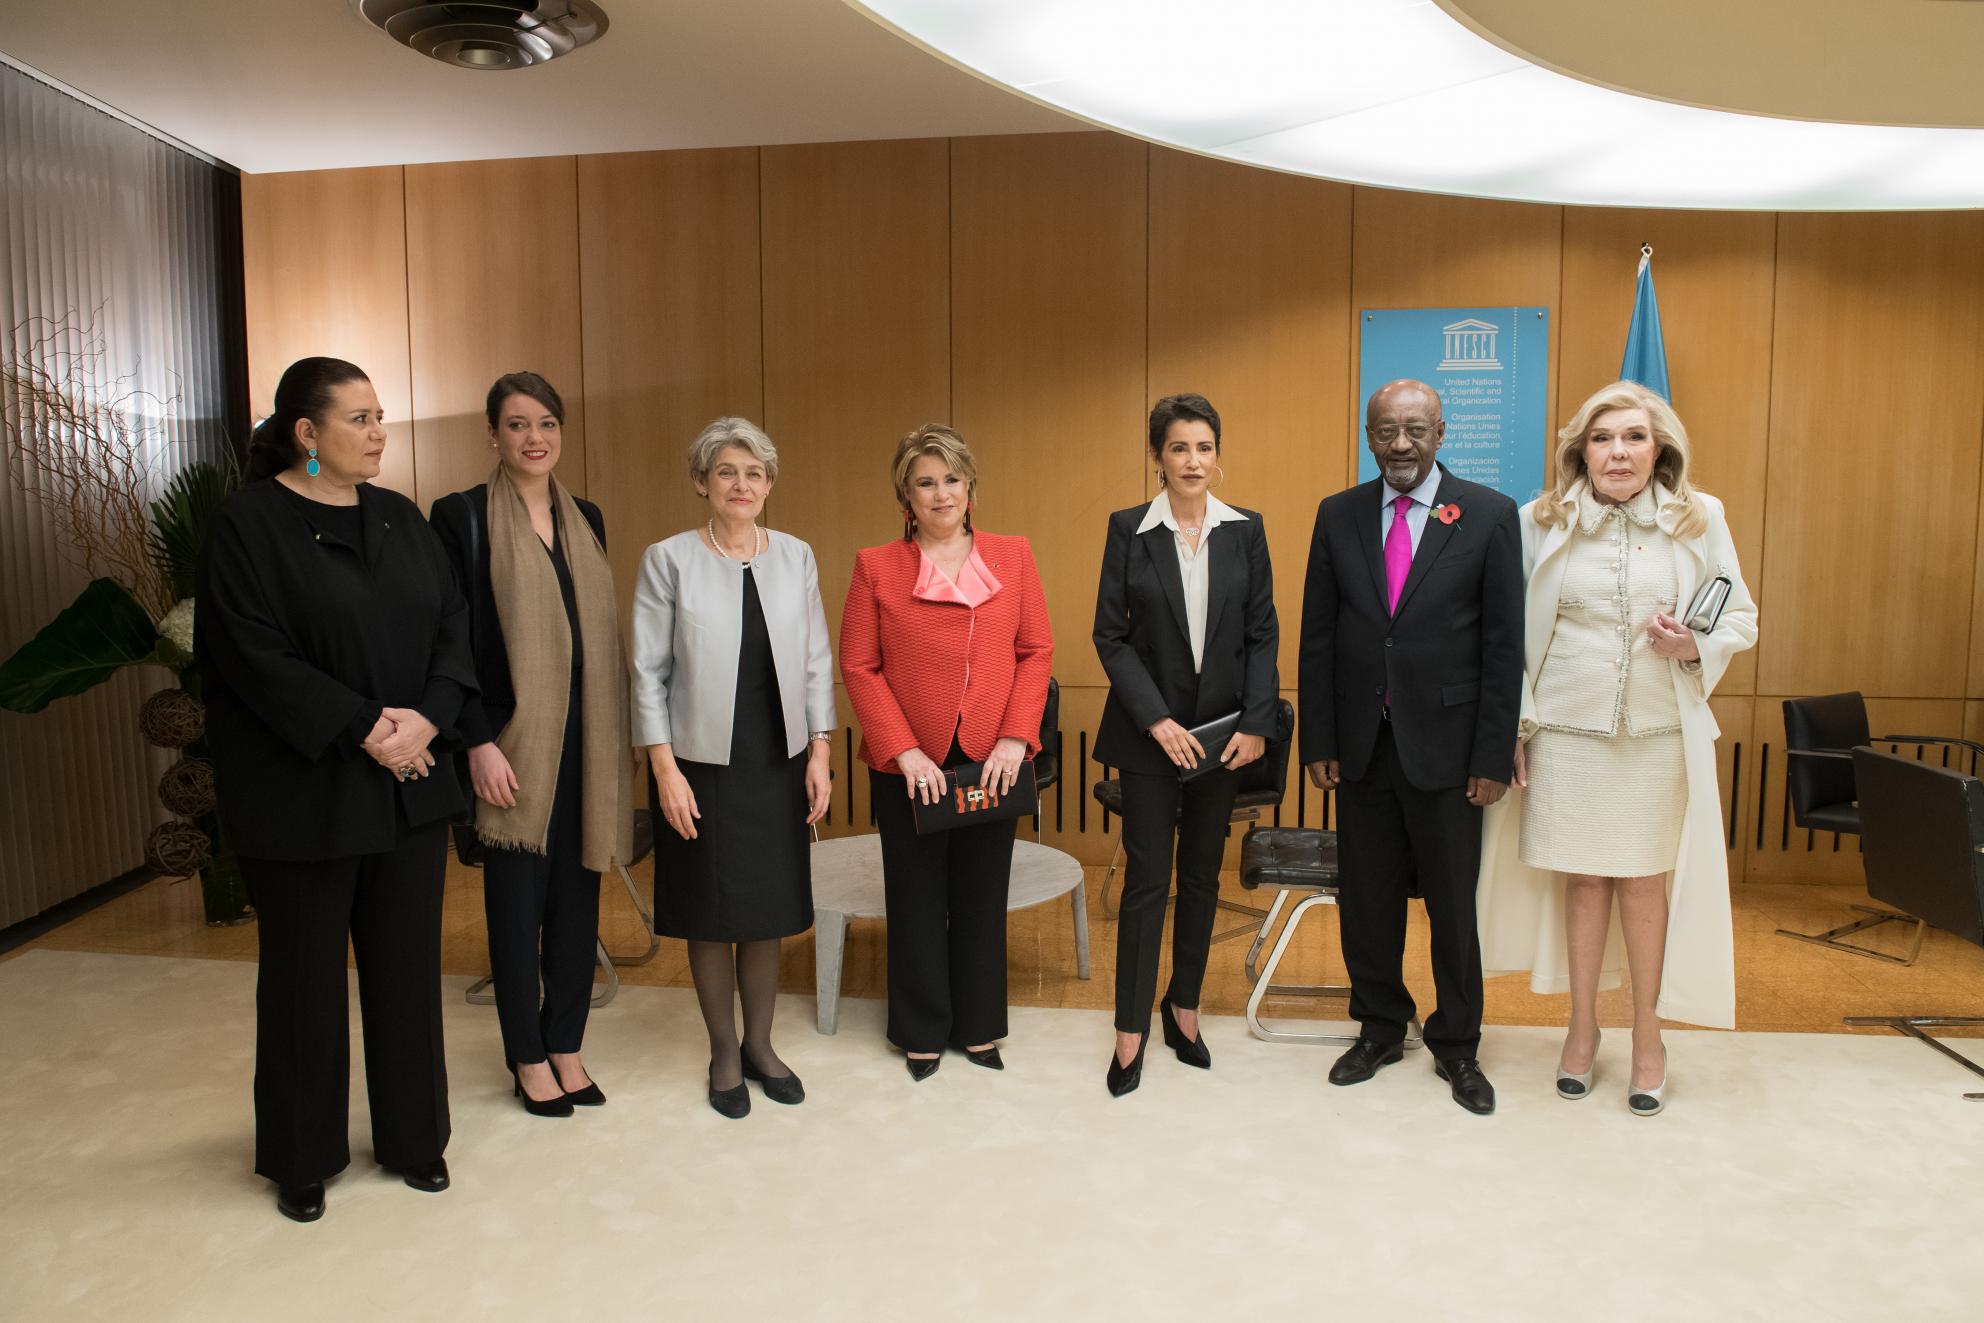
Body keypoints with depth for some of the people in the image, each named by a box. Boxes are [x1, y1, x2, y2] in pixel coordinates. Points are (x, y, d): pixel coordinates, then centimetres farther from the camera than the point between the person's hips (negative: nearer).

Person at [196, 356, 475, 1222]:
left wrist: (426, 718, -12)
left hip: (410, 784, 5)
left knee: (408, 964, 11)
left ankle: (412, 1136, 28)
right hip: (302, 790, -4)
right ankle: (301, 1157, 28)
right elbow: (255, 655, -15)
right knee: (305, 976, 9)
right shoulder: (249, 523, -8)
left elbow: (453, 625, 4)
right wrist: (365, 727, -18)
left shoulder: (402, 519, 8)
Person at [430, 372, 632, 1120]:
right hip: (513, 738, -5)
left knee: (577, 896, 10)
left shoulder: (585, 519, 12)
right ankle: (527, 1059, 20)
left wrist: (614, 742, 10)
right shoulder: (462, 515, -4)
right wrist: (478, 741, -13)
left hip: (583, 737, 5)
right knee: (517, 898, 5)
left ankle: (565, 1047, 24)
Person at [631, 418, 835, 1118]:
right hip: (703, 766, -2)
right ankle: (724, 1055, 26)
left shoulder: (796, 557, 5)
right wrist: (665, 768, -10)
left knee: (767, 912, 11)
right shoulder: (668, 560, -4)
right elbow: (649, 671, -5)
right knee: (711, 915, 8)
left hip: (779, 765, 3)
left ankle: (760, 1045, 30)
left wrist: (819, 752, 2)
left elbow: (817, 661, 7)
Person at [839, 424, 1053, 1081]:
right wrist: (903, 750, -12)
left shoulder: (1012, 555, 3)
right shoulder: (875, 566, -1)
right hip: (910, 766, -1)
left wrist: (1015, 738, -9)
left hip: (991, 761, 1)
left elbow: (1037, 652, 2)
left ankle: (978, 1027, 30)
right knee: (917, 900, 11)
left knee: (982, 898, 12)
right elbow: (858, 666, -3)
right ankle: (922, 1033, 29)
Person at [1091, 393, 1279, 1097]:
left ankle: (1183, 1008, 28)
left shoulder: (1245, 530, 2)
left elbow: (1263, 634, 2)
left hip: (1224, 729, 3)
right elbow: (1111, 635, -5)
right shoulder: (1129, 529, -4)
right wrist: (1156, 720, -13)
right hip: (1150, 730, -2)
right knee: (1147, 878, 0)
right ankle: (1131, 1031, 11)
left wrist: (1256, 723, -8)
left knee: (1203, 875, 12)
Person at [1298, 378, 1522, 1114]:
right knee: (1366, 899, 12)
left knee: (1453, 903, 8)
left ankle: (1457, 1046, 27)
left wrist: (1494, 755, -7)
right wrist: (1317, 741, 1)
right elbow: (1317, 636, 5)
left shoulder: (1489, 515, -4)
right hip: (1361, 746, 2)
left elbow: (1504, 644, -4)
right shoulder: (1338, 516, 4)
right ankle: (1380, 1028, 32)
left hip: (1445, 745, -2)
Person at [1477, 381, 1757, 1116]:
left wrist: (1696, 648, -14)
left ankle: (1648, 1036, 26)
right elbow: (1511, 629, 1)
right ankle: (1582, 1026, 28)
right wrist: (1515, 723, -2)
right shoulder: (1541, 522, -1)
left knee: (1643, 883, 7)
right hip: (1565, 733, 0)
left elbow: (1741, 617, 7)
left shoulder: (1700, 519, 1)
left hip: (1660, 736, 0)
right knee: (1582, 880, 9)